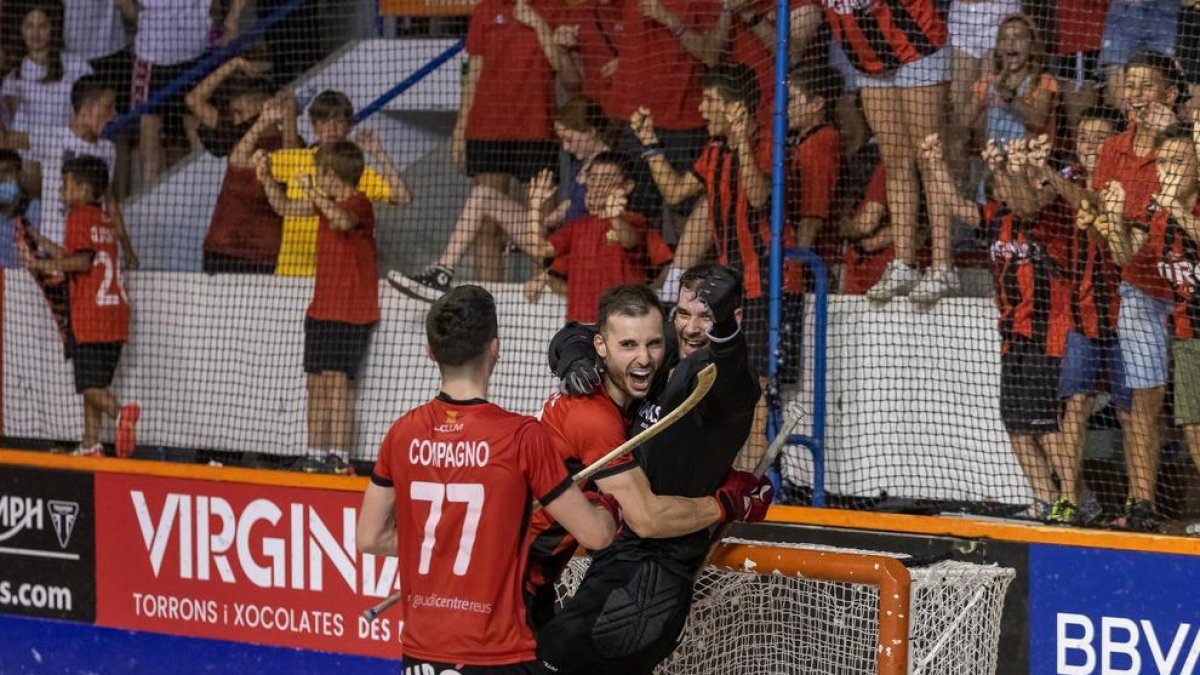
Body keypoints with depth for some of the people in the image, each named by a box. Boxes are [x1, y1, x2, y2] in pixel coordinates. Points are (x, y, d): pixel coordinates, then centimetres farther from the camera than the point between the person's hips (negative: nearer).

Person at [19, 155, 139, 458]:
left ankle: (121, 413, -33)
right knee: (96, 385, 14)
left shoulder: (78, 216, -6)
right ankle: (90, 445, 17)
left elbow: (82, 261, -18)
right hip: (116, 314, 8)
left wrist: (45, 265, -9)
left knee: (90, 386, -9)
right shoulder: (108, 220, 16)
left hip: (89, 316, -8)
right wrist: (41, 242, 28)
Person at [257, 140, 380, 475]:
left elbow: (342, 220, -35)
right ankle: (316, 454, 13)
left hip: (352, 312, -9)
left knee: (336, 377, -14)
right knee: (316, 381, 8)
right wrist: (266, 178, 13)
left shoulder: (358, 204, -12)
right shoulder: (326, 203, 14)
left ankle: (339, 456, -14)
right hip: (321, 308, 9)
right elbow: (285, 208, 24)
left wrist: (314, 193, -37)